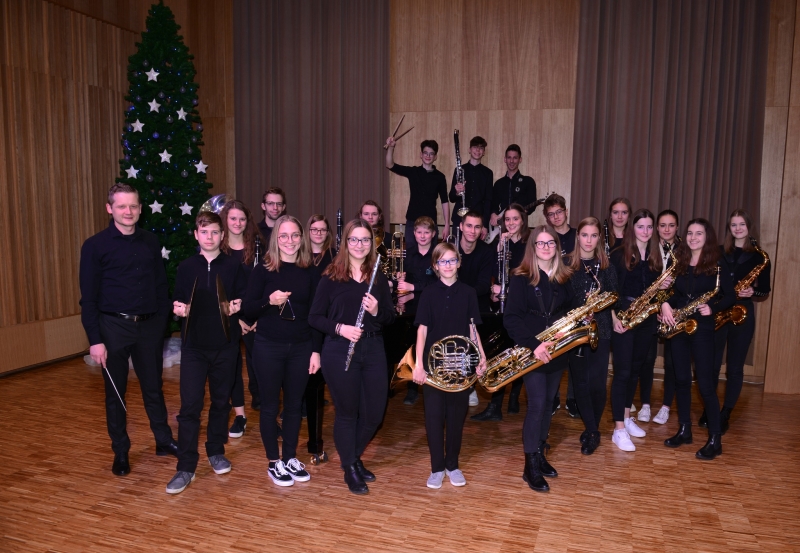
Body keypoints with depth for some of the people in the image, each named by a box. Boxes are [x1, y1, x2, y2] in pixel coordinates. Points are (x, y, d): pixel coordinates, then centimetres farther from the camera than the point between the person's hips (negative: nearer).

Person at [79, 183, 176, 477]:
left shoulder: (150, 241, 4)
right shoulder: (95, 245, -6)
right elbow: (88, 298, -7)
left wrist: (162, 320, 2)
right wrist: (95, 339, -10)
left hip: (148, 325, 3)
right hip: (113, 326, -3)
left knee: (153, 387, 15)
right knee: (116, 393, 11)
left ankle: (164, 440, 30)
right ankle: (120, 452, 26)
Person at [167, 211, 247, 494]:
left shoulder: (234, 266, 0)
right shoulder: (186, 267, 4)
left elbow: (245, 300, 2)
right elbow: (178, 302, 9)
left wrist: (239, 307, -18)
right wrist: (179, 309, -12)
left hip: (226, 345, 0)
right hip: (194, 346, 0)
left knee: (221, 401, 13)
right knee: (190, 405, -3)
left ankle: (216, 451, 32)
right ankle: (186, 467, 6)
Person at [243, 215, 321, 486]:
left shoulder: (310, 272, 3)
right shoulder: (263, 270, -3)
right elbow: (248, 309, -4)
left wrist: (316, 350, 0)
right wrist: (269, 301, -23)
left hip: (301, 347, 2)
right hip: (268, 347, -2)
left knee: (294, 404, 12)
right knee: (270, 405, 8)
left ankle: (290, 458, 29)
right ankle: (274, 462, 23)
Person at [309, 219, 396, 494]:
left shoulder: (379, 277, 6)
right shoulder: (331, 276, -4)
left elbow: (390, 317, 7)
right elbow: (314, 317, -4)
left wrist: (376, 311, -14)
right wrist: (339, 328, -20)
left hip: (374, 350, 4)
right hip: (340, 352, -4)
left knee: (374, 412, 10)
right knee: (347, 412, 8)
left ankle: (354, 457, 37)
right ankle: (349, 469, 29)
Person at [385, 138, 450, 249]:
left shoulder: (439, 177, 2)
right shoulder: (412, 172, 3)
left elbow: (444, 201, 3)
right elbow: (390, 165, -7)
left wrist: (447, 225, -2)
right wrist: (390, 148, -24)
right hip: (412, 221, 1)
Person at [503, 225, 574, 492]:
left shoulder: (564, 278, 7)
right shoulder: (521, 278, -9)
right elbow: (511, 318, -15)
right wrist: (533, 345, -23)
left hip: (556, 351, 5)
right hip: (531, 351, -5)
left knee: (548, 404, 13)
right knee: (537, 404, -7)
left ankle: (539, 454, 28)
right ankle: (531, 466, 5)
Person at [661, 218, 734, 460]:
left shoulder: (716, 265, -5)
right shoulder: (679, 263, 8)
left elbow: (731, 296, -4)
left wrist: (713, 307, -20)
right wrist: (666, 304, -6)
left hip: (702, 328, -5)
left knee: (705, 383, -4)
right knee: (681, 380, 10)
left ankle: (715, 439, 5)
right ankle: (684, 430, 21)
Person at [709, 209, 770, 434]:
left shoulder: (759, 256, 4)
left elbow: (765, 290, 5)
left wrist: (752, 292, -15)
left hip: (742, 314, -1)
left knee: (734, 367, 3)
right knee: (711, 364, 2)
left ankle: (725, 415, 13)